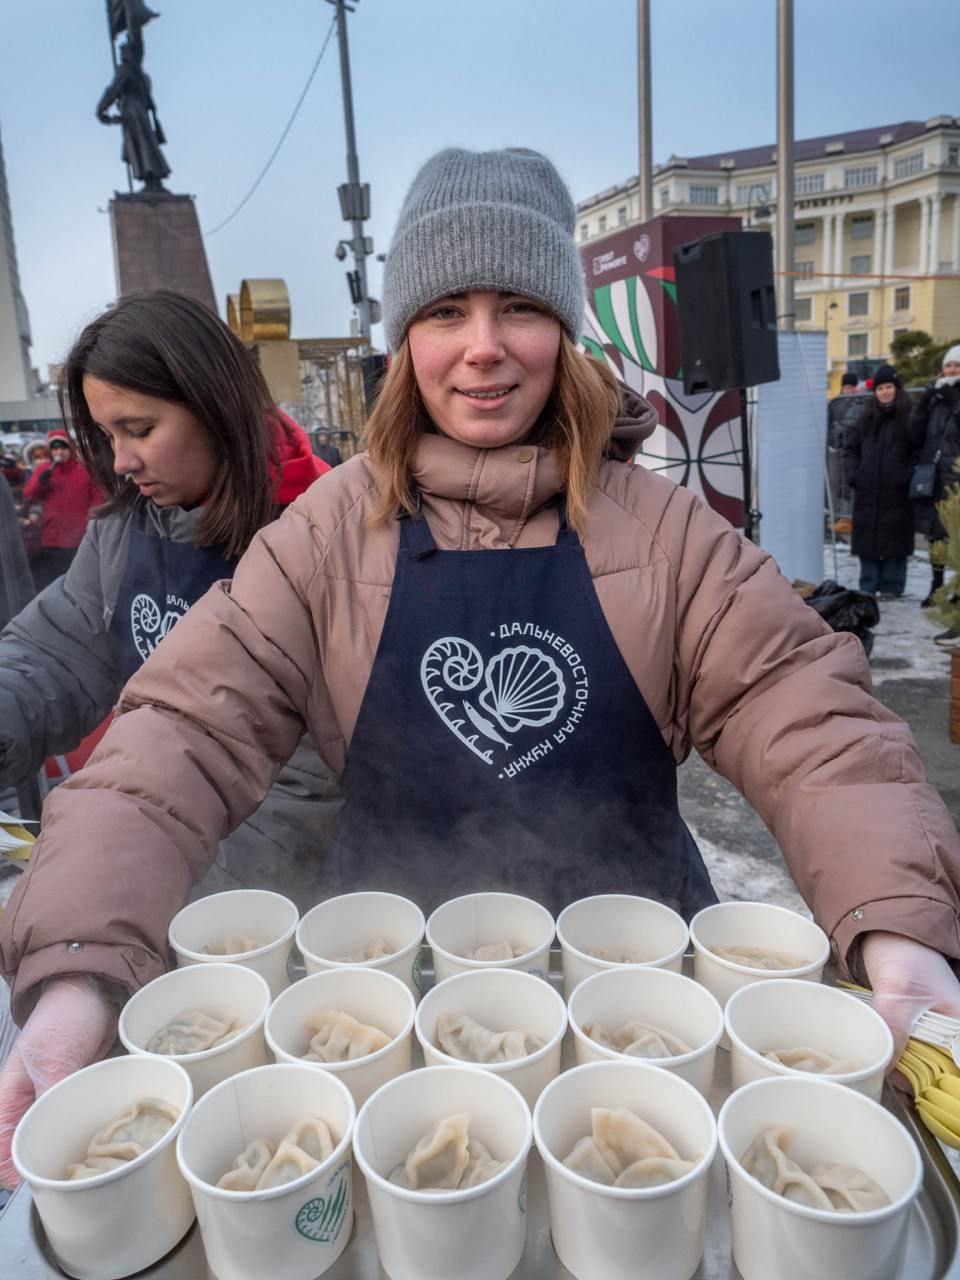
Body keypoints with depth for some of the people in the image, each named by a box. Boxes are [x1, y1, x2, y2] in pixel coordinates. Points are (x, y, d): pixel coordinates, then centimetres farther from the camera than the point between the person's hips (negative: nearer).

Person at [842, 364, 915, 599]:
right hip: (867, 492, 4)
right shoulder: (866, 418, 12)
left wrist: (909, 476, -12)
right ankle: (868, 586, 14)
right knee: (867, 536, 6)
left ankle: (891, 586, 8)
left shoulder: (908, 417, 0)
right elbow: (851, 447, 16)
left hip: (896, 492, -4)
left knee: (895, 536, 0)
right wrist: (852, 474, 3)